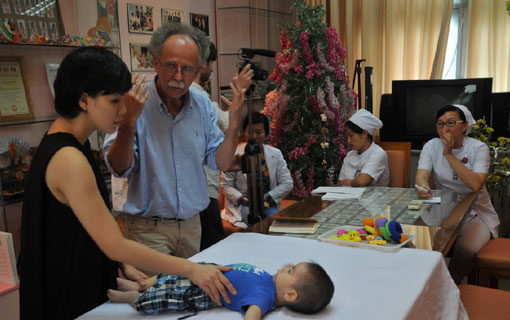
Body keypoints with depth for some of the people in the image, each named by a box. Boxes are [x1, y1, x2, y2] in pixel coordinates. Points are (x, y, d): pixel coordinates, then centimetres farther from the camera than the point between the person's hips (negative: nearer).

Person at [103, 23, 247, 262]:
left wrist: (234, 125, -13)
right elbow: (119, 169, -17)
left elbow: (220, 163, 1)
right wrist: (128, 122, -32)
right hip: (147, 227, -4)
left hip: (191, 224, 5)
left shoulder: (203, 105, 1)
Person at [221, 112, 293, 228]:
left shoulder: (275, 154, 8)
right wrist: (244, 200, -15)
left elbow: (287, 183, 4)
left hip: (267, 203, 3)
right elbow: (226, 185, -1)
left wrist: (266, 198, -9)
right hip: (242, 205, -3)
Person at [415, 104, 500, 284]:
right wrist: (422, 186, -41)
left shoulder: (478, 148, -9)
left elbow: (475, 184, -25)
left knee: (466, 250, -30)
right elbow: (421, 174, -15)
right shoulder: (432, 146, 0)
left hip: (476, 214, -2)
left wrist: (449, 155, -25)